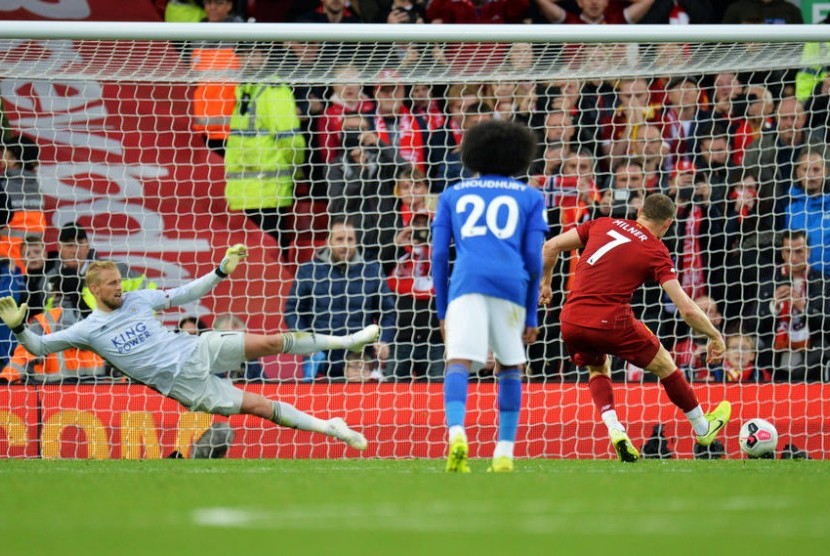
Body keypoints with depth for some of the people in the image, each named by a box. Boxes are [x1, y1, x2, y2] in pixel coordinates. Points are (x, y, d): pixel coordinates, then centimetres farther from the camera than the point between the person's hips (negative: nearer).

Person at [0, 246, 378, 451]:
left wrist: (222, 272, 4)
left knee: (272, 342, -9)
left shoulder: (137, 299, 7)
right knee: (260, 407, -11)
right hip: (182, 382, -3)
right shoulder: (88, 329, -2)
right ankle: (328, 427, -2)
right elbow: (39, 347, -3)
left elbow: (185, 294, 13)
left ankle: (345, 341, 6)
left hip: (199, 350, 3)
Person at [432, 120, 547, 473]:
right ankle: (505, 452, 11)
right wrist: (532, 315, 17)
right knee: (511, 365, 16)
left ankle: (456, 434, -38)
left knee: (458, 362, -13)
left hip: (467, 283, -1)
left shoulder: (453, 195, 22)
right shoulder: (530, 197, 20)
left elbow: (439, 255, 14)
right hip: (511, 284, 1)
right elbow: (534, 258, 12)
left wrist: (442, 311, 18)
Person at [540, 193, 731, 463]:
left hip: (571, 322, 4)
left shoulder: (603, 225, 11)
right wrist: (715, 336, 9)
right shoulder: (656, 252, 1)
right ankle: (703, 428, 35)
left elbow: (551, 247, 13)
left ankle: (614, 430, 12)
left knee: (598, 369, 33)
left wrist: (545, 283, 28)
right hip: (611, 321, -4)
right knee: (664, 365, 20)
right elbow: (687, 309, -5)